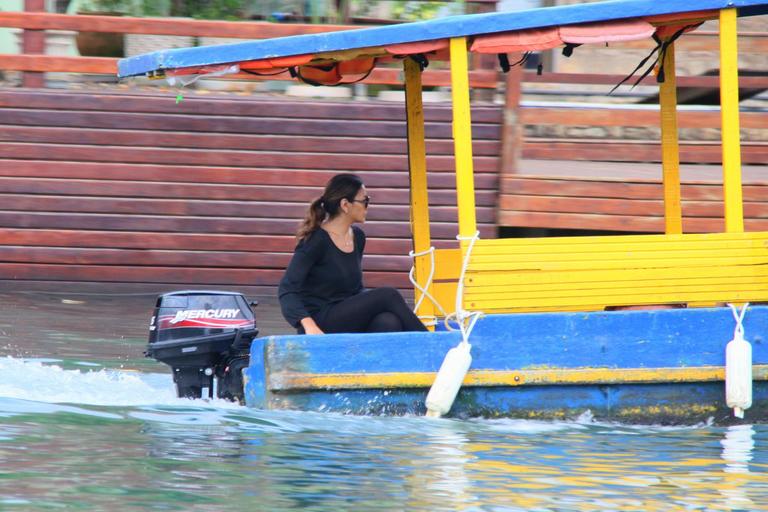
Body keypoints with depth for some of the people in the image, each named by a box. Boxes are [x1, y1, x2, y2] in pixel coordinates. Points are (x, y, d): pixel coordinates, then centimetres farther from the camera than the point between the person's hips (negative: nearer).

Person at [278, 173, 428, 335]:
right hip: (321, 326, -7)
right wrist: (308, 324, -33)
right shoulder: (316, 241, -11)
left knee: (389, 323, -26)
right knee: (388, 296, -21)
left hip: (350, 320, 7)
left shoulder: (357, 237, 12)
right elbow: (286, 290, -17)